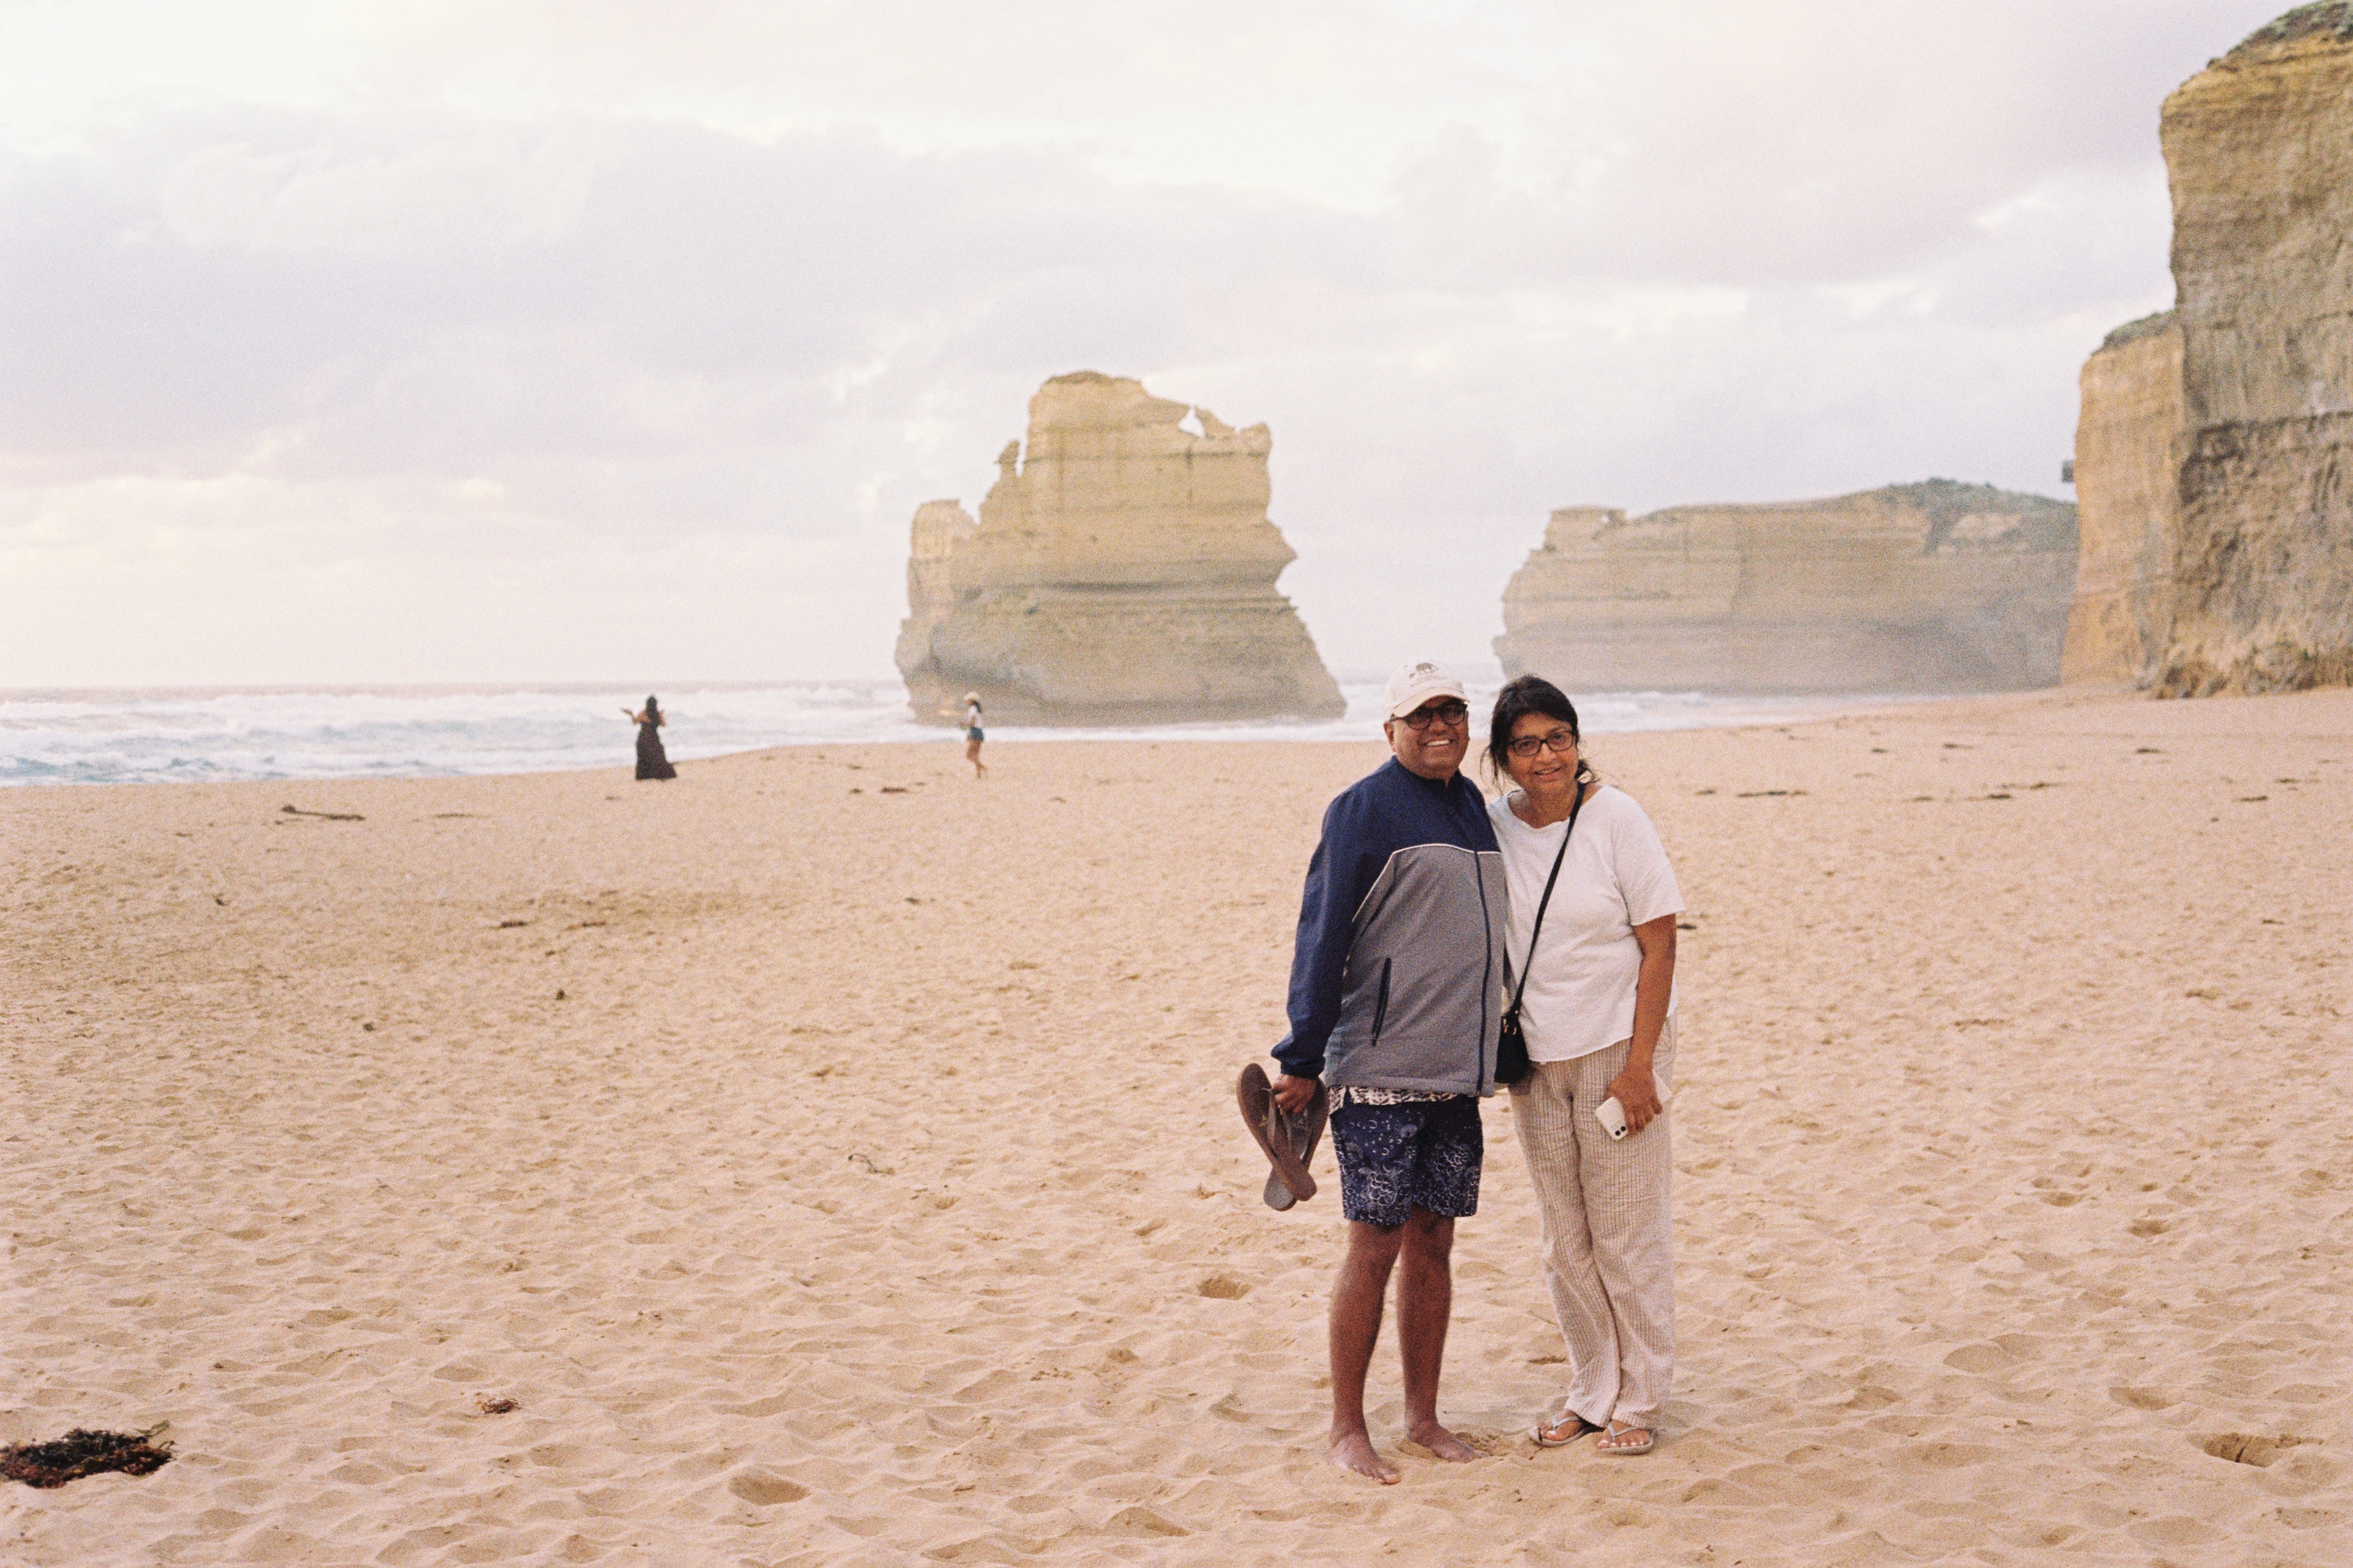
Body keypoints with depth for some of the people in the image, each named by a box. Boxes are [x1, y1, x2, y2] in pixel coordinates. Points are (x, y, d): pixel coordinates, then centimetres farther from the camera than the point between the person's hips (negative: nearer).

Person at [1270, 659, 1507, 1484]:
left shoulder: (1472, 806, 14)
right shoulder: (1363, 808, -7)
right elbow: (1323, 935, -10)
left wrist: (1492, 1042, 19)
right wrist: (1302, 1059, -13)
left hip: (1457, 1068, 7)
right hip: (1381, 1070, -6)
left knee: (1434, 1244, 10)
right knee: (1375, 1247, -3)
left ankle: (1423, 1416, 20)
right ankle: (1346, 1427, 7)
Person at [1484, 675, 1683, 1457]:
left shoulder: (1616, 817, -10)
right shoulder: (1492, 824, 0)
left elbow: (1659, 946, -10)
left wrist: (1639, 1065, -14)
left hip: (1617, 1045, -4)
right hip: (1535, 1053, 4)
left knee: (1626, 1232, 1)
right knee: (1565, 1239, 11)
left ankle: (1641, 1400, 16)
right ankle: (1592, 1392, 25)